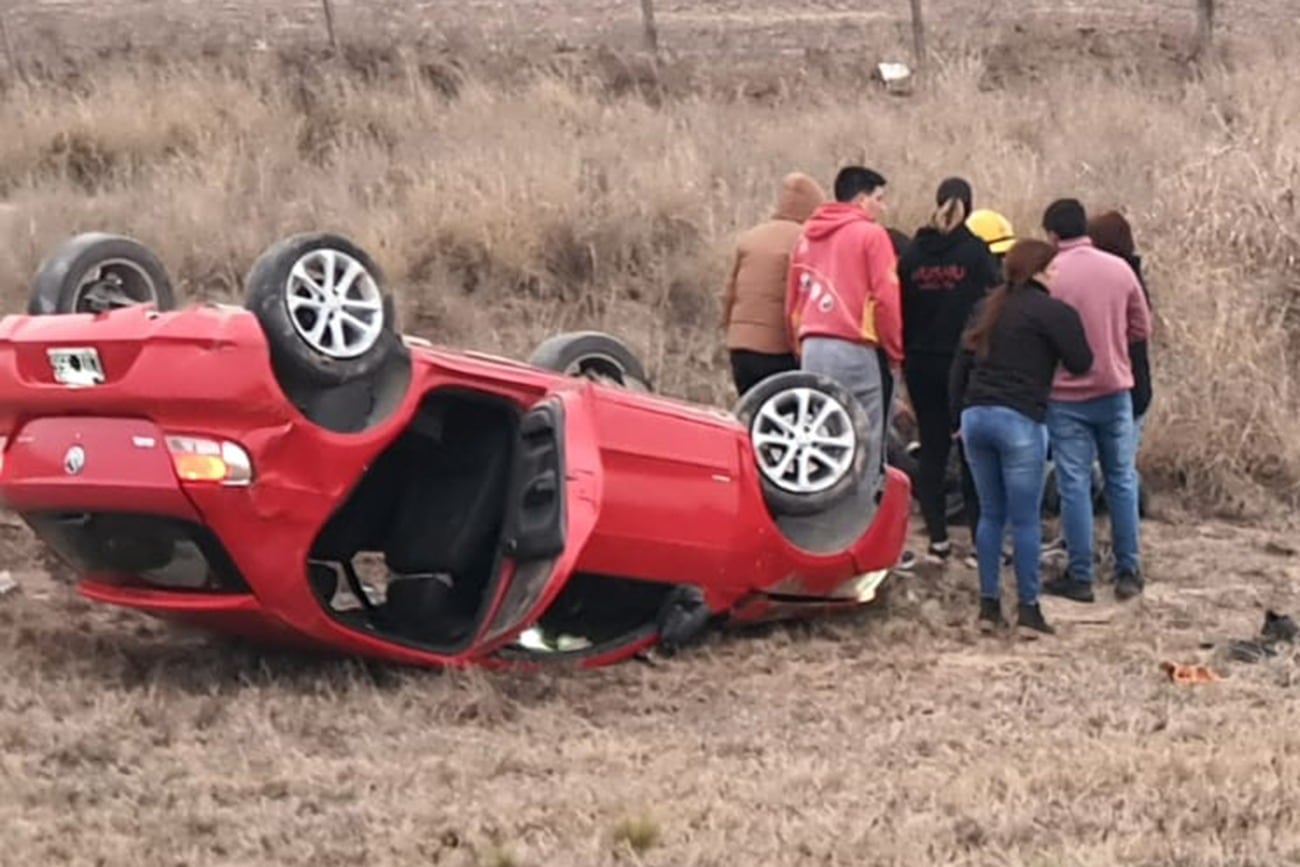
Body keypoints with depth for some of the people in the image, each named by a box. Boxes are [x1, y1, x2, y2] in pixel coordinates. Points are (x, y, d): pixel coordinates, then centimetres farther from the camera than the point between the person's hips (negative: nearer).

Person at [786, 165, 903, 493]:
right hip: (855, 349, -6)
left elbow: (792, 301, 17)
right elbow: (885, 298, -9)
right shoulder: (871, 234, -3)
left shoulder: (807, 236, 16)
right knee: (865, 451, -6)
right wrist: (894, 351, 0)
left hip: (812, 349, 6)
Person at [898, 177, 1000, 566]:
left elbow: (900, 311, 6)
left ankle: (937, 540, 9)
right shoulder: (975, 252, -8)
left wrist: (904, 357, 14)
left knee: (932, 451, 9)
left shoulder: (912, 254, 4)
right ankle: (981, 541, 1)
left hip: (922, 365, 4)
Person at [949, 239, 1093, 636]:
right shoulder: (1053, 312, -5)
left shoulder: (987, 308, 16)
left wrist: (960, 414, 21)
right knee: (1026, 519, 1)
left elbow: (961, 365, 16)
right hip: (1019, 421, -6)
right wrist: (1071, 322, 12)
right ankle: (1029, 609, 3)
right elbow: (1081, 363, -3)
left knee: (990, 514, 13)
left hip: (975, 416, 6)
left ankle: (988, 604, 12)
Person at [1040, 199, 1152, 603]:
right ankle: (1128, 572, 16)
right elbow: (1141, 328, 5)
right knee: (1121, 480, 13)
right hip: (1114, 390, 3)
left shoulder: (1048, 275, -13)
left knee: (1074, 485, 3)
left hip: (1066, 395, -3)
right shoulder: (1120, 269, -2)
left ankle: (1080, 577, 6)